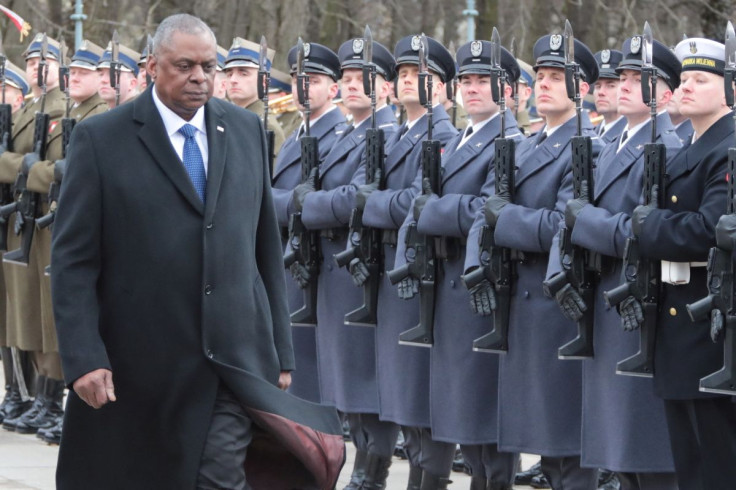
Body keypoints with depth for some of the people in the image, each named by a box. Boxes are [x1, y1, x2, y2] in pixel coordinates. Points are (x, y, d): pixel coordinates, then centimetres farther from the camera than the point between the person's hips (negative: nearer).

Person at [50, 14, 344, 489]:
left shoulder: (246, 129, 10)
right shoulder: (101, 140, -2)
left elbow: (266, 247, 13)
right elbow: (74, 261, -5)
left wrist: (281, 350, 11)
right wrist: (84, 358, -14)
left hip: (236, 357, 2)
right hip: (140, 365, -2)